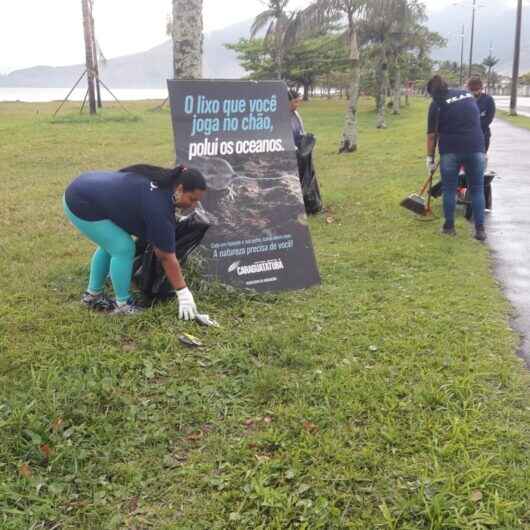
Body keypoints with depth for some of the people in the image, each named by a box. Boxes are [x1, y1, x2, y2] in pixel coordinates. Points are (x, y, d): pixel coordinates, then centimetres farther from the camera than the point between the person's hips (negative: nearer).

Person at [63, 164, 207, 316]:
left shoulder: (162, 183, 3)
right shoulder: (158, 206, -22)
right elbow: (166, 256, -17)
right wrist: (183, 293, -11)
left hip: (83, 191, 10)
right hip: (81, 204, -10)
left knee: (110, 244, 19)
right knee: (123, 248, -7)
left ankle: (92, 295, 30)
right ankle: (123, 304, 7)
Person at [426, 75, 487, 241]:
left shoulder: (437, 104, -2)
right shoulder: (469, 95, 12)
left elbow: (432, 134, -3)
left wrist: (430, 158, 4)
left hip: (450, 150, -3)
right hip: (476, 147, 3)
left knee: (449, 189, 11)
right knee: (477, 189, 8)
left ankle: (449, 226, 16)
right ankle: (480, 229, 7)